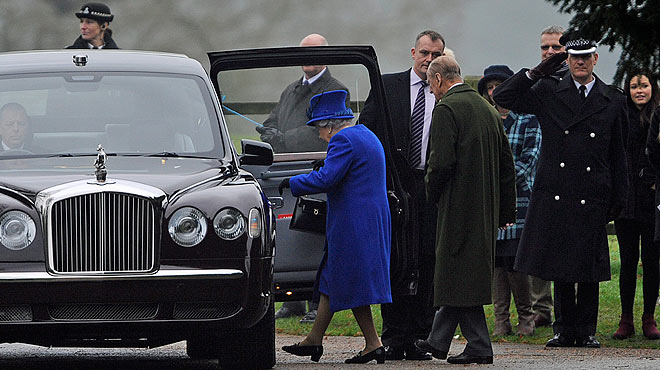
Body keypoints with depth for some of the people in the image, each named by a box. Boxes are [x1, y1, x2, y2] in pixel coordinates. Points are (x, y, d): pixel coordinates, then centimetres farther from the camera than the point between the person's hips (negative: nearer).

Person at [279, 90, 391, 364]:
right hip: (373, 218, 10)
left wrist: (292, 183, -10)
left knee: (349, 286, -5)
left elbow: (326, 179, -22)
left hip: (352, 225, -10)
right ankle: (314, 340, 17)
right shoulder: (365, 135, 16)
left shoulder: (343, 140, -15)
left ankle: (373, 344, -6)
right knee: (331, 280, 13)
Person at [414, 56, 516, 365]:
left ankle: (478, 346, -5)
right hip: (486, 209, 9)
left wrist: (432, 193, -2)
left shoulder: (446, 109, -12)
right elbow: (507, 164, 16)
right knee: (459, 275, 15)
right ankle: (438, 341, 23)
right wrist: (506, 211, 20)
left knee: (460, 275, -3)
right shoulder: (488, 110, 13)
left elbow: (441, 161, -20)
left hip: (458, 206, -8)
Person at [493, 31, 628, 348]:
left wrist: (618, 200, 7)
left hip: (592, 199, 0)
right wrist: (536, 73, -5)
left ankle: (586, 330, 10)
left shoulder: (612, 101, 8)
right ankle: (566, 330, 12)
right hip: (554, 196, 0)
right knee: (560, 266, 4)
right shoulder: (548, 93, 6)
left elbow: (618, 155, 11)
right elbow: (503, 97, 3)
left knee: (589, 267, 1)